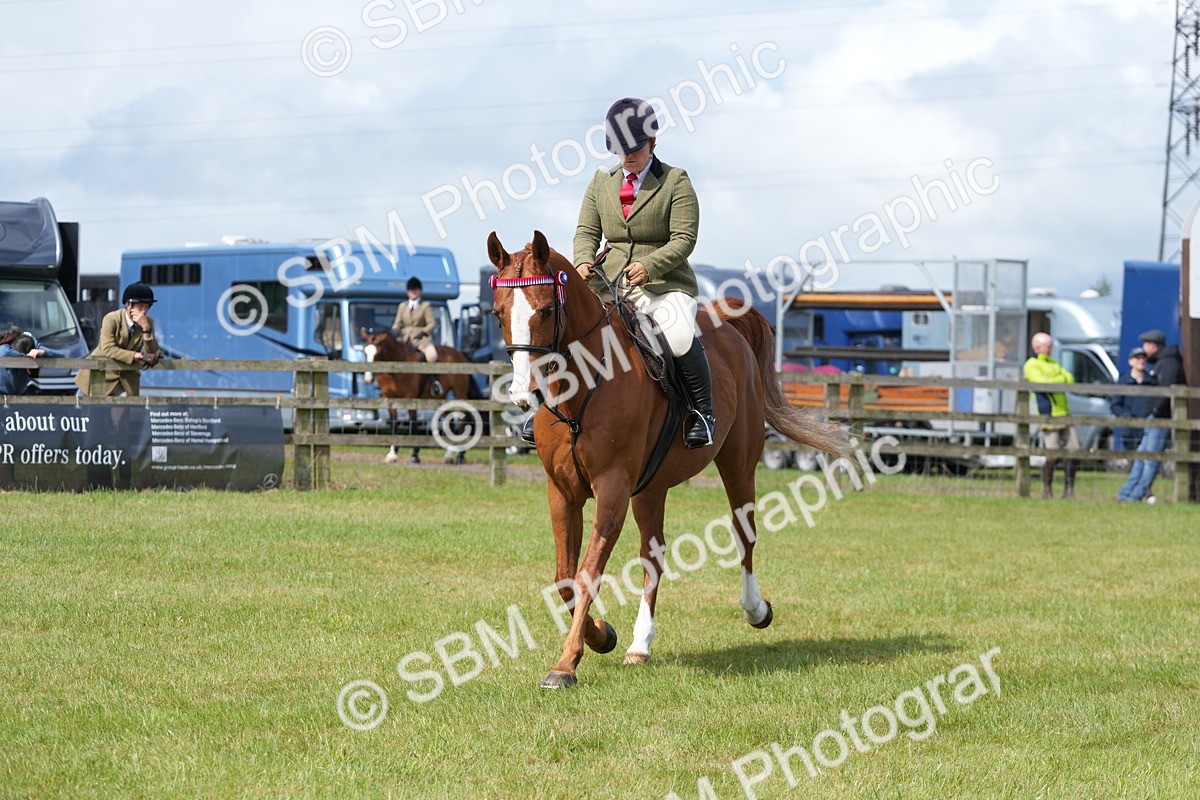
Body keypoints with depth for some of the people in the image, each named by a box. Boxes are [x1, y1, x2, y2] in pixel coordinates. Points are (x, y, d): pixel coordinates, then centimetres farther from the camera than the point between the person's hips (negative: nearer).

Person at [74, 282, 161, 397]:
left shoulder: (148, 323, -6)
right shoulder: (111, 319, -17)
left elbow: (153, 353, -14)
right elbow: (108, 349, -28)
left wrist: (146, 328, -28)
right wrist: (138, 356, -36)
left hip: (127, 378, 3)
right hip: (102, 374, -3)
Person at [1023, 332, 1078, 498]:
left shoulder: (1053, 363, 21)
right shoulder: (1031, 366, -3)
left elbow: (1070, 379, 9)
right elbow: (1044, 384, -19)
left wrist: (1053, 381, -8)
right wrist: (1063, 379, -4)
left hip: (1064, 414, 7)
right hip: (1049, 416, -7)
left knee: (1072, 451, 2)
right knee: (1052, 455, -10)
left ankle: (1069, 490, 8)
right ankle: (1047, 490, 3)